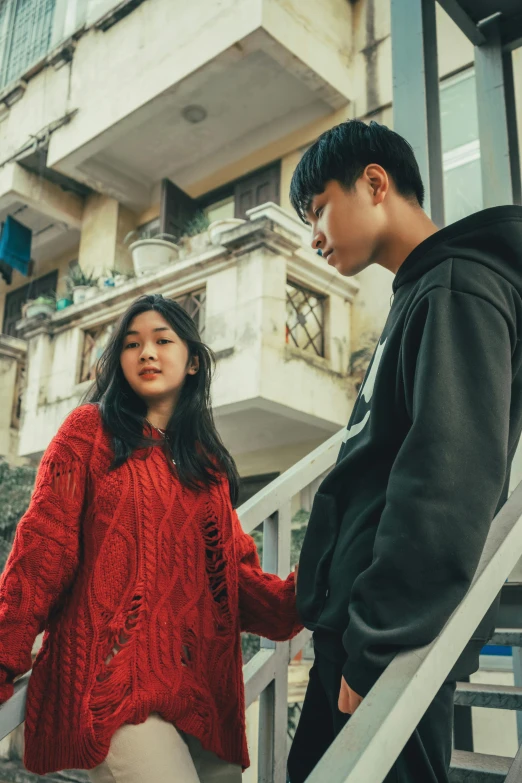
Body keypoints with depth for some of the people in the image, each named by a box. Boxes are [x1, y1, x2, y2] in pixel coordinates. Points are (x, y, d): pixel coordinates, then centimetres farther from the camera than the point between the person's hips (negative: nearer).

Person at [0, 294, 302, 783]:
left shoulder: (208, 463, 16)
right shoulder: (92, 428, 4)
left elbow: (233, 570, 12)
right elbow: (43, 549, -2)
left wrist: (295, 599, -5)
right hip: (111, 672, -5)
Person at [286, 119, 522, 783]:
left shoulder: (456, 287, -12)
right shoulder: (419, 296, 18)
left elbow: (450, 484, -24)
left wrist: (377, 650, -23)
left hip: (397, 650, -9)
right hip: (357, 629, 10)